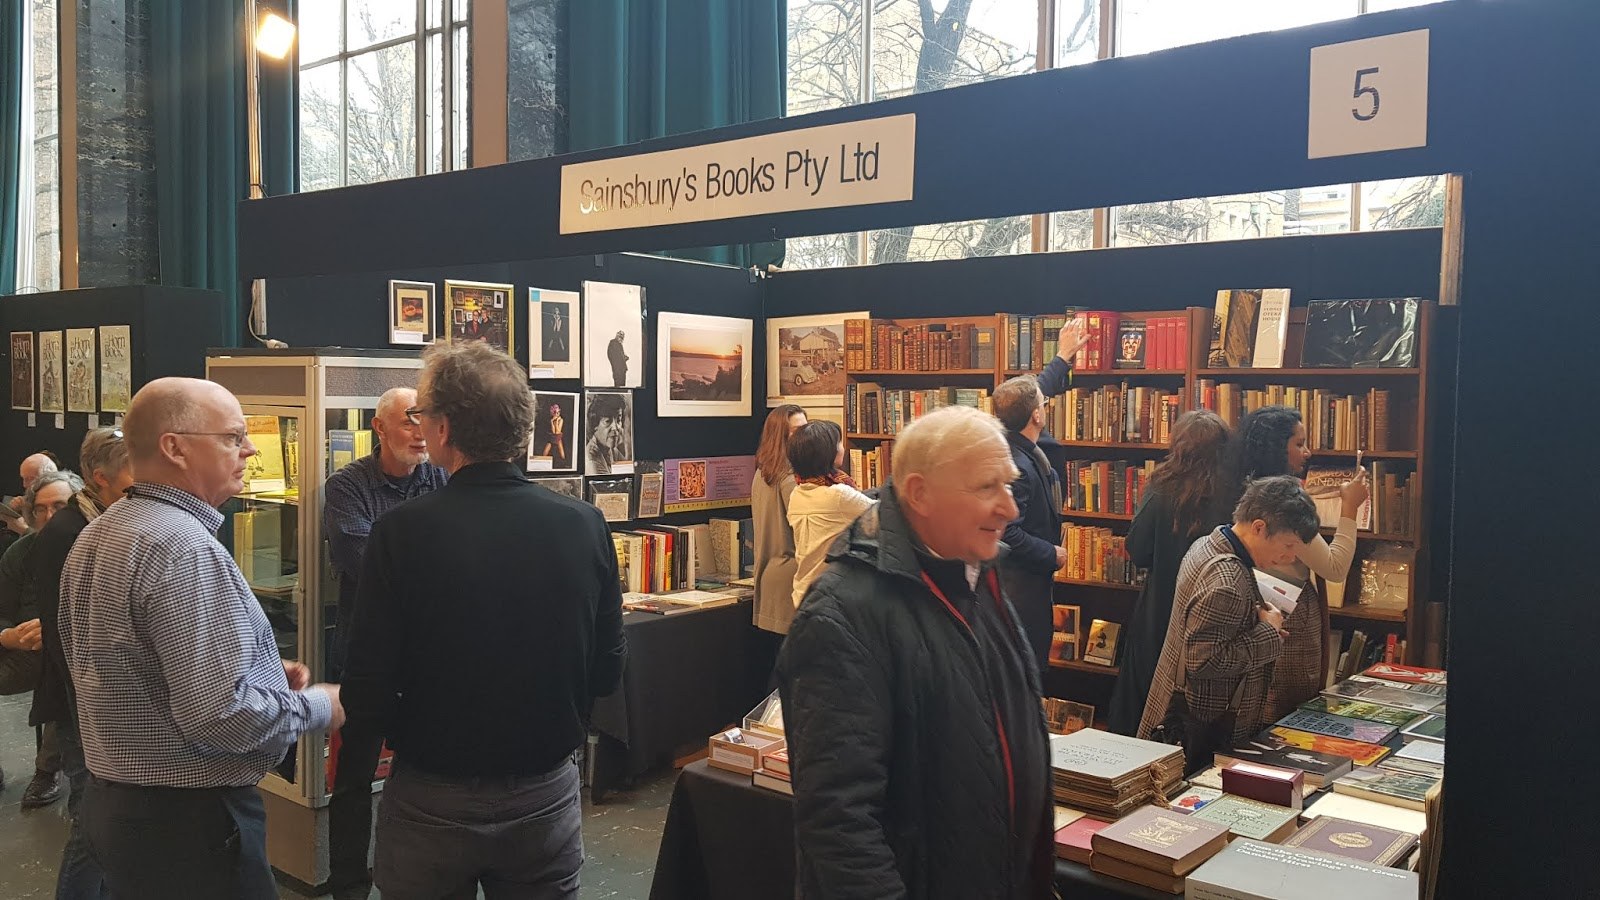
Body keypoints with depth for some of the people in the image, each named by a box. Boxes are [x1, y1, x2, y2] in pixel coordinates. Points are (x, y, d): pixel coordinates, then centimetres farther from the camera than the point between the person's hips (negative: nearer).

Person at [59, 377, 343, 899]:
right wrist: (318, 706, -12)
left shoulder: (96, 537, 8)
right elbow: (219, 715, -29)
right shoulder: (186, 550, -24)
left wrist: (262, 671, 9)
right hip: (189, 818, -10)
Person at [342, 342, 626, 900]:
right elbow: (607, 672, -2)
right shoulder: (586, 526, -11)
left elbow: (368, 698, -15)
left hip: (432, 804, -2)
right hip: (548, 797, 2)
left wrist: (415, 738, 6)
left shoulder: (402, 532, -18)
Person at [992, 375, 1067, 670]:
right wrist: (1052, 554, -17)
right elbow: (1008, 534, -30)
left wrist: (1062, 358, 29)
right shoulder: (1016, 467, -26)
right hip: (1022, 582, -10)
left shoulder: (1023, 450, 3)